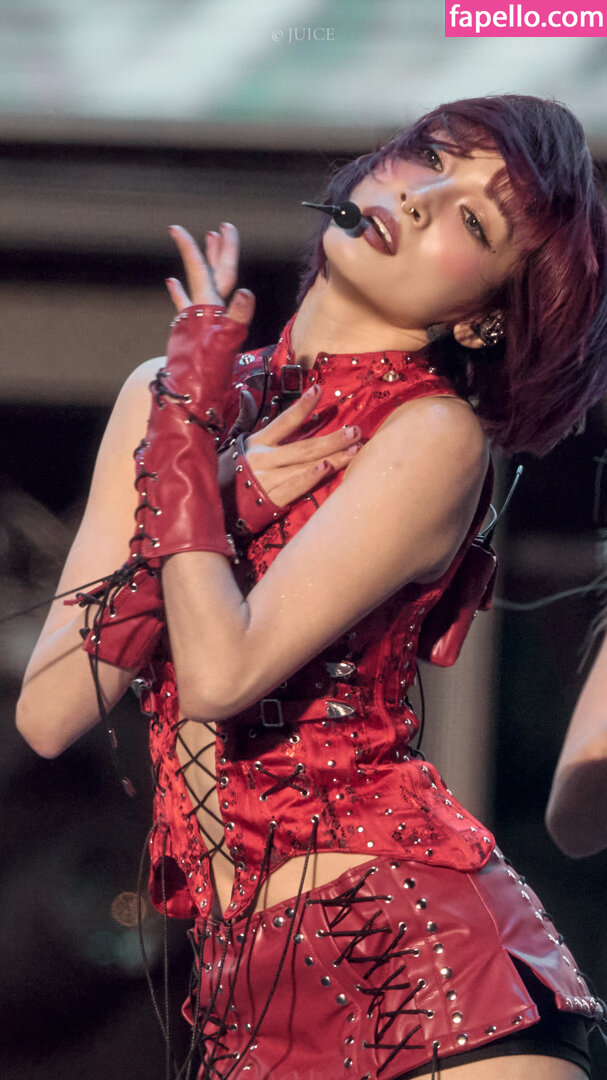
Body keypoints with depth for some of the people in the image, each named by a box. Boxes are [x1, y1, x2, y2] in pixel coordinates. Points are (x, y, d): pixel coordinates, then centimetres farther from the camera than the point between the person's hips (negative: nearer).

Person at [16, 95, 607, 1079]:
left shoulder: (435, 435, -7)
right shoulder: (164, 393, 9)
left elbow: (223, 675, -18)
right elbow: (48, 714, 3)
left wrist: (187, 435, -7)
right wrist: (214, 495, -6)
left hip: (406, 936, -5)